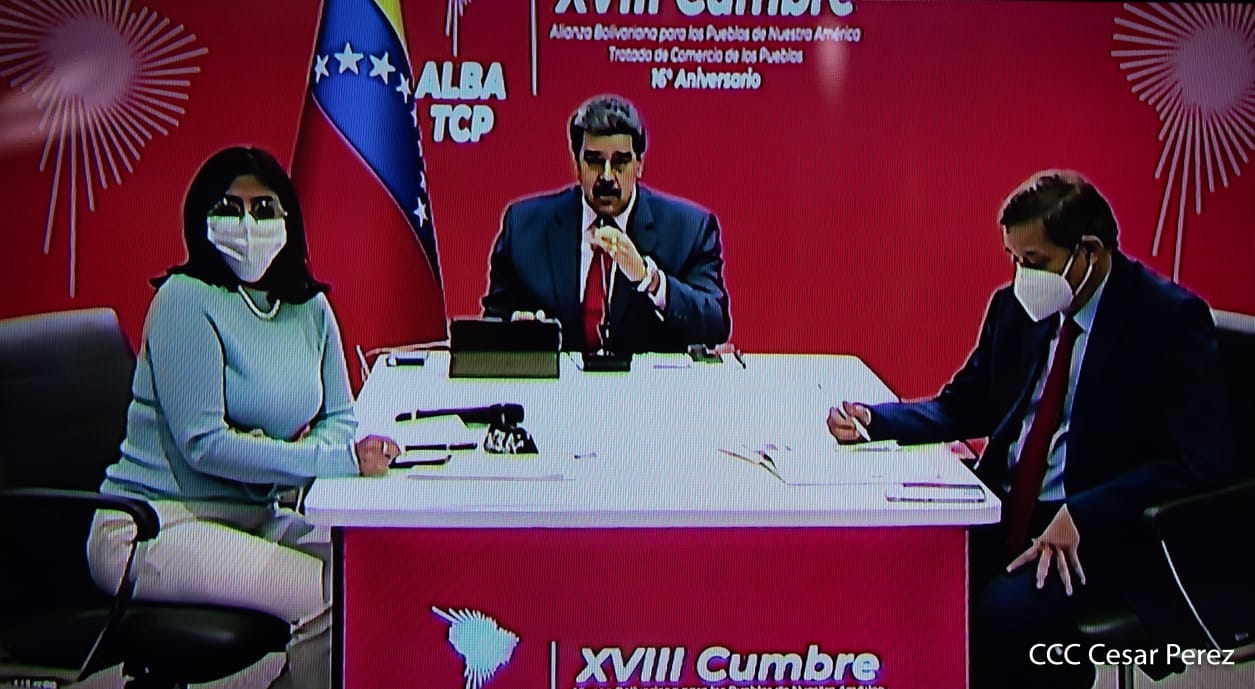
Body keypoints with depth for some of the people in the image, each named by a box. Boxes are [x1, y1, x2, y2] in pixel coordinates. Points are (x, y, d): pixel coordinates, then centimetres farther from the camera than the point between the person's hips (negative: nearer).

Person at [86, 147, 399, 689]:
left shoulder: (309, 306, 6)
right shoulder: (187, 298, -14)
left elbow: (339, 417, 10)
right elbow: (203, 444, -20)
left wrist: (291, 457, -14)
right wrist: (339, 459, -23)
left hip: (256, 517, 7)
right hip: (154, 528, -7)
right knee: (330, 596, -21)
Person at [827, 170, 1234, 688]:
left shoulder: (1168, 319, -9)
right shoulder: (1016, 307, 9)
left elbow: (1202, 460, -15)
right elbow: (965, 407, 18)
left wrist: (1081, 516, -26)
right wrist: (871, 419, -1)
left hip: (1109, 536, -6)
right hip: (1004, 514, 6)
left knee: (1004, 612, -32)